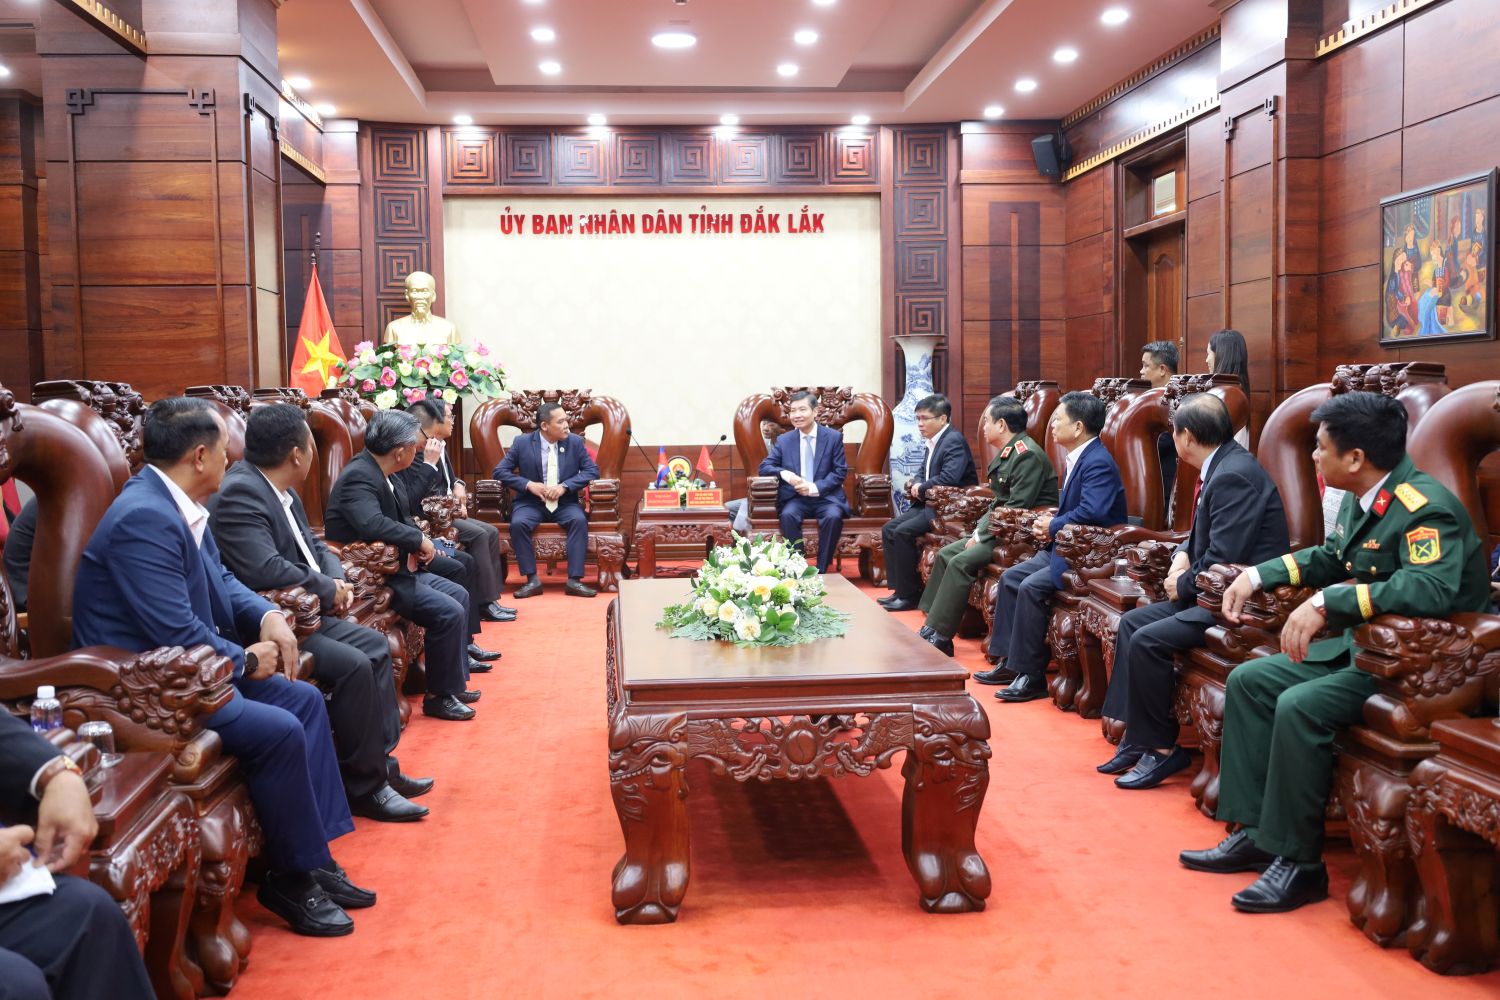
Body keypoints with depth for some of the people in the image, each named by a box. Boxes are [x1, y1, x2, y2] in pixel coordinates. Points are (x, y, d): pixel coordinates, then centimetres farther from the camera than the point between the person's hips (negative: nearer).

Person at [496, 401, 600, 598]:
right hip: (531, 503, -1)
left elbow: (592, 471, -1)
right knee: (518, 523, -31)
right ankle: (532, 580, -23)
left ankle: (574, 580, -28)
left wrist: (564, 486, -15)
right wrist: (529, 484, -16)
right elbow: (500, 471, -1)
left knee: (579, 520, -30)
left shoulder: (575, 442, 1)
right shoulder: (522, 442, -2)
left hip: (565, 503, 1)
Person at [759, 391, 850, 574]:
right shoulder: (783, 440, 8)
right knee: (788, 515, -32)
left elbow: (840, 472, -1)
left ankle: (821, 571, -23)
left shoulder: (834, 437, 3)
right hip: (796, 498, 1)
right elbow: (764, 467, 6)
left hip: (825, 497, -1)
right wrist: (784, 473, -17)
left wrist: (814, 488, -17)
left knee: (833, 516, -33)